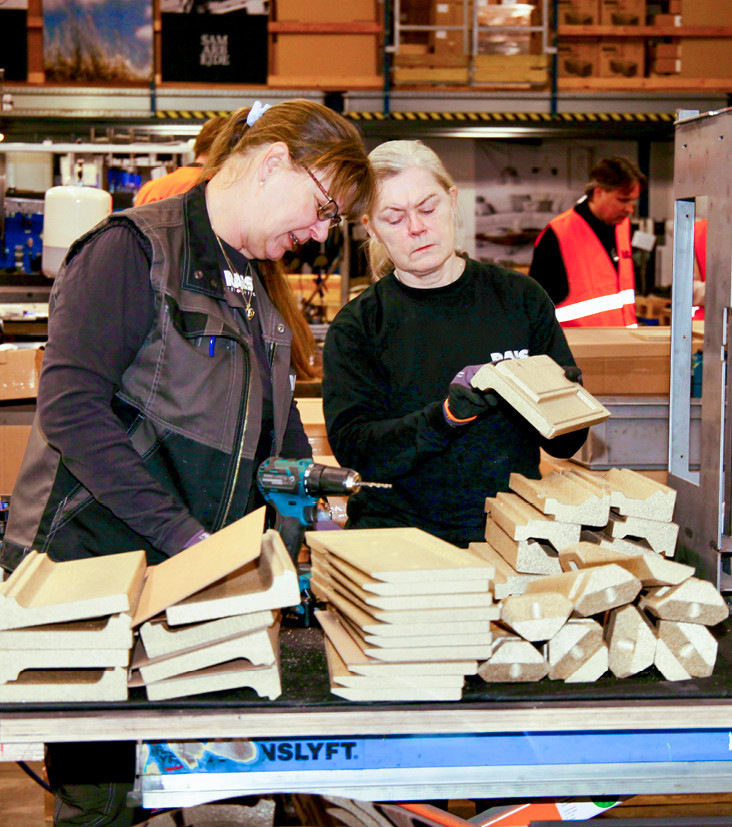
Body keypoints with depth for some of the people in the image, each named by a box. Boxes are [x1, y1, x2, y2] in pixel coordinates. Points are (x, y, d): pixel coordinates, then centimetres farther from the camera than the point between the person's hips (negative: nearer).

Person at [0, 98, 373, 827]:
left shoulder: (258, 281, 16)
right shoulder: (131, 249, -11)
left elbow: (276, 430, 22)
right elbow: (71, 406, -20)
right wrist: (181, 532, -23)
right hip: (89, 570, -7)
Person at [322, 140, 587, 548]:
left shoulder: (521, 298, 9)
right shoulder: (357, 326, 5)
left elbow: (566, 444, 11)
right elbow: (352, 448, -8)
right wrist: (446, 417, -23)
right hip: (399, 526, -1)